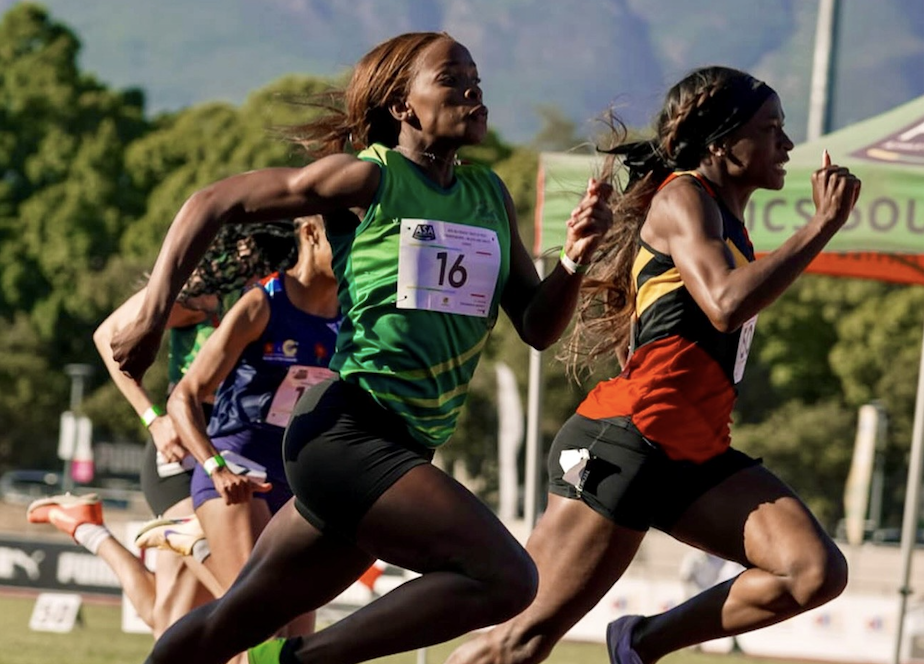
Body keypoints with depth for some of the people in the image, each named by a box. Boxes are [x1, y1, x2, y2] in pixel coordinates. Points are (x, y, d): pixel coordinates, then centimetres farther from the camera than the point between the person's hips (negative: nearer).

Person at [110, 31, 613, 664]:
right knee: (506, 577, -20)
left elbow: (537, 327, 13)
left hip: (406, 447, 7)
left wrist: (576, 258, -5)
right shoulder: (369, 177, -6)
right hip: (348, 431, -7)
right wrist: (153, 318, -5)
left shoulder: (490, 194, 14)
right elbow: (212, 205, -1)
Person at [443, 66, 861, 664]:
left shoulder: (726, 220, 23)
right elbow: (725, 305, -25)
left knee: (816, 573, -13)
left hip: (696, 456, 9)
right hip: (624, 443, -9)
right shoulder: (682, 198, -5)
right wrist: (824, 224, -19)